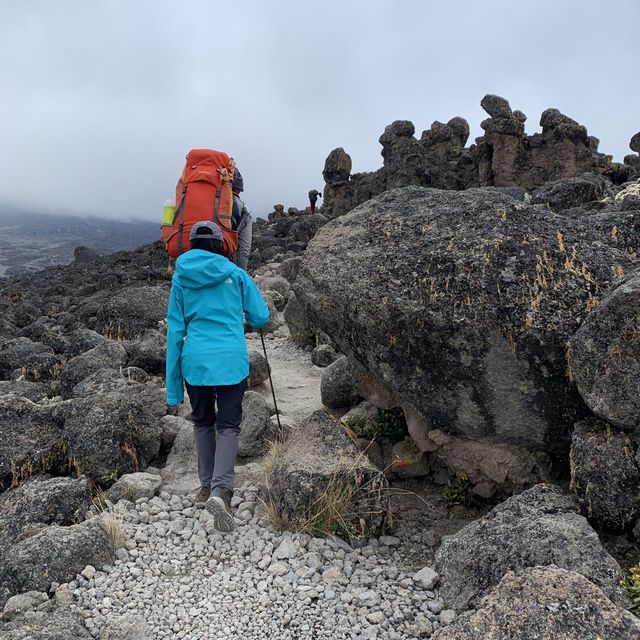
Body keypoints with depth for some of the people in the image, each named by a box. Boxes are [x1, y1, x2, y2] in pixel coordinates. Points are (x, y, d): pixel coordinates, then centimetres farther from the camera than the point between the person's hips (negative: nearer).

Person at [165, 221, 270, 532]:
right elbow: (260, 318, 5)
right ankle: (220, 490, -15)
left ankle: (207, 486, 25)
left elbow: (175, 331, 5)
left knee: (203, 422, 19)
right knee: (228, 425, 2)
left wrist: (173, 382, 9)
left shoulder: (180, 278, 6)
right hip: (231, 360, -2)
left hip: (195, 360, 2)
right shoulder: (235, 273, 2)